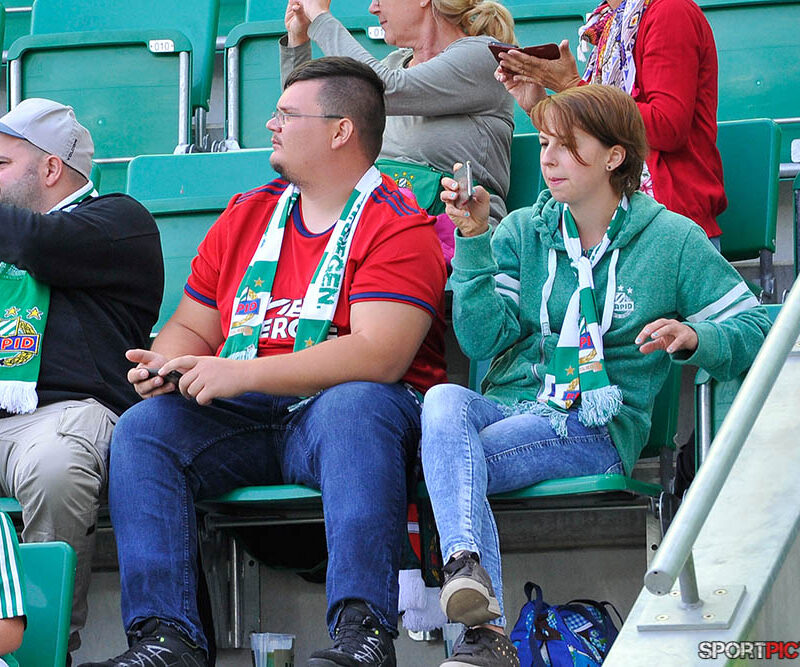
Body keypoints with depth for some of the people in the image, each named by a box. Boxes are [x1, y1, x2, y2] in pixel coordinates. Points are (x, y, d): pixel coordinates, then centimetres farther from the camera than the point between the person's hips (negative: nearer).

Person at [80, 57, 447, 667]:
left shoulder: (398, 225, -4)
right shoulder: (245, 217, 19)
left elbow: (378, 356, -18)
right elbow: (191, 328, 24)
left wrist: (243, 373, -24)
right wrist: (165, 366, -3)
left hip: (344, 405, -6)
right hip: (244, 421, 6)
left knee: (355, 407, -39)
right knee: (144, 427, -19)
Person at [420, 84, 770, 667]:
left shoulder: (672, 240, 7)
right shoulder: (522, 232, 15)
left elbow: (755, 327, 6)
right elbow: (482, 340, 3)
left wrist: (693, 337, -14)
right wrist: (473, 239, -6)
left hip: (597, 428, -3)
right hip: (507, 402, 3)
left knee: (453, 463, -32)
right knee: (443, 401, -36)